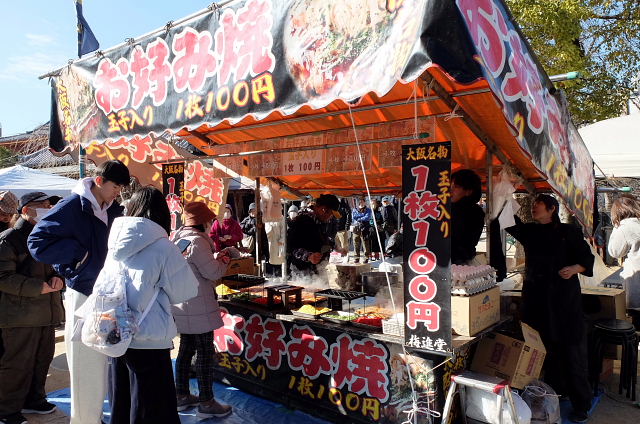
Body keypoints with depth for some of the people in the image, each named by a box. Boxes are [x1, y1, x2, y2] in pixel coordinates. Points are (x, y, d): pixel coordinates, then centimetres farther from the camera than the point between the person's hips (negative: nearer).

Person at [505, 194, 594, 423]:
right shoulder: (528, 231, 10)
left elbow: (587, 258, 0)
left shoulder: (568, 232, -1)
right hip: (536, 298, 4)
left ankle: (581, 405, 11)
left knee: (572, 351, 0)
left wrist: (575, 268, -20)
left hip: (564, 297, -4)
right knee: (545, 348, 11)